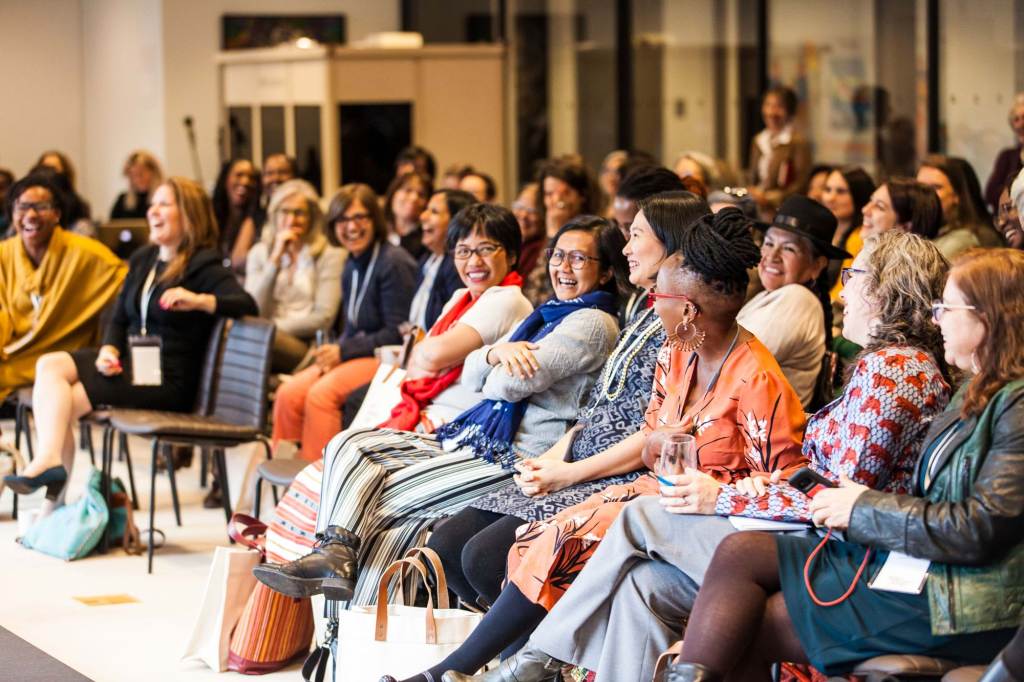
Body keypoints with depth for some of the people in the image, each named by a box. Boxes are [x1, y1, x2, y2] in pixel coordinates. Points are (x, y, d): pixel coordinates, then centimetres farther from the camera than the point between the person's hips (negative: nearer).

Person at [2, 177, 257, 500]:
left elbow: (247, 305, -19)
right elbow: (119, 319, 18)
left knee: (62, 403, -19)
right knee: (48, 365, -17)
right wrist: (108, 351, -4)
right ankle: (49, 460, -30)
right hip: (130, 362, 8)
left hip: (168, 378, -8)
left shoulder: (202, 265, -6)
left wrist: (199, 301, -35)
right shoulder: (143, 260, 18)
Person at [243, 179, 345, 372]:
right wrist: (275, 259, -1)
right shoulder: (260, 253, 18)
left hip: (307, 345, -3)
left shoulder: (330, 255, 7)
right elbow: (254, 312, 4)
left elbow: (324, 317, -2)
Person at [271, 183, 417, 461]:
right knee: (288, 394, -13)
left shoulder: (394, 263, -12)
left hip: (386, 357, -8)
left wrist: (344, 351, -13)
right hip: (353, 354, 8)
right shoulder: (352, 266, 16)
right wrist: (333, 351, -1)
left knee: (321, 394, -28)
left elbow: (397, 333, -15)